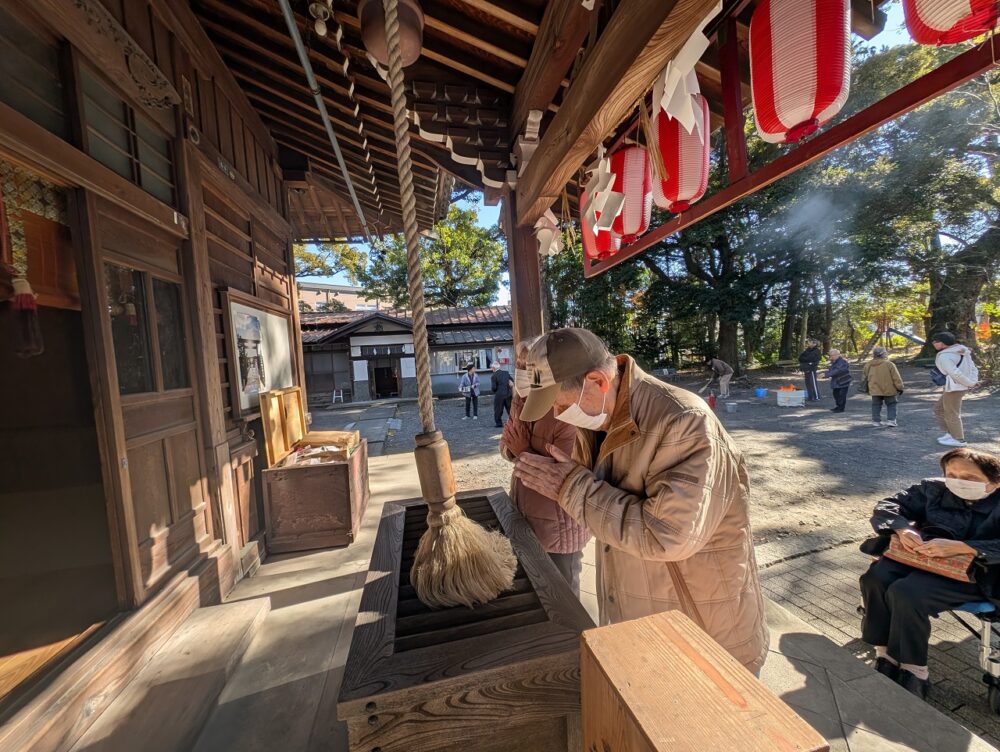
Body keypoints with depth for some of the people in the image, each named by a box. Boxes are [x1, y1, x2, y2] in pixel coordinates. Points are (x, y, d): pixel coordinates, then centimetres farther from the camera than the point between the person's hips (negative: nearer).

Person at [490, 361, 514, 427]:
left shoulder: (493, 375, -10)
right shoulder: (506, 373, 5)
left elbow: (493, 387, -13)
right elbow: (512, 383, 6)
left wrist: (493, 391, 7)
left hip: (499, 395, -5)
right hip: (508, 394, 5)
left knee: (498, 410, 9)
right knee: (510, 409, 14)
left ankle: (499, 423, 12)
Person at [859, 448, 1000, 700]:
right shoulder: (934, 488, 8)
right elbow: (886, 506, 7)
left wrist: (959, 547, -28)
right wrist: (902, 528, -13)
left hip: (974, 571, -4)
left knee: (906, 593, -30)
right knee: (876, 578, -25)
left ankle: (914, 673, -9)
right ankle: (885, 656, -10)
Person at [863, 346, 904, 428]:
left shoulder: (868, 365, 0)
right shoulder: (889, 364, -11)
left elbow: (865, 377, 11)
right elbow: (896, 378, -8)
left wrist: (866, 387, 23)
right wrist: (900, 387, 1)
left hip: (875, 390, 2)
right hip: (889, 390, -2)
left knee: (876, 406, 10)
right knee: (891, 405, 12)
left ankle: (876, 421, 10)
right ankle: (891, 420, 6)